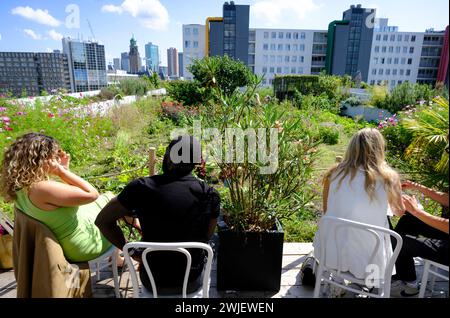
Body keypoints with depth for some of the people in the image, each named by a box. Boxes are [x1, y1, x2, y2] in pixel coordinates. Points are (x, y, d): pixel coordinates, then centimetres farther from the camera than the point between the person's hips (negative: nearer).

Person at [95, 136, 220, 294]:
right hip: (192, 282, 0)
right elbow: (206, 237, -3)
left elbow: (103, 221, -7)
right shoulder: (209, 194, -18)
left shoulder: (141, 187, -18)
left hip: (153, 282, 0)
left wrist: (131, 252, 0)